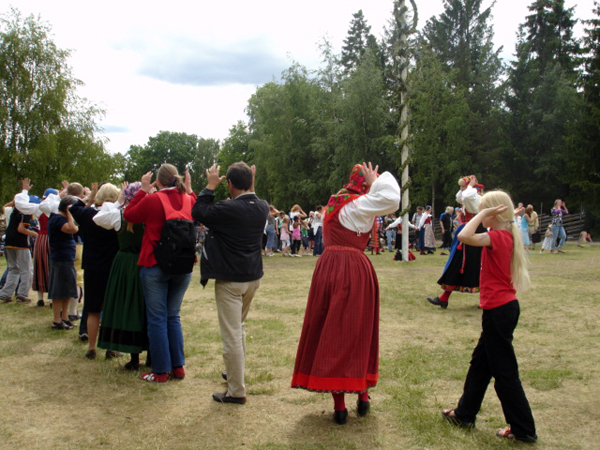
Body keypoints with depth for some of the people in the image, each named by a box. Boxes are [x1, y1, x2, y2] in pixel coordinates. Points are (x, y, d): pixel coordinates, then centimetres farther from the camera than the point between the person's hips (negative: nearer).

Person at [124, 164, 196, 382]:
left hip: (155, 266, -4)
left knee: (157, 319, 4)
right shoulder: (189, 200, 0)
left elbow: (129, 215, 3)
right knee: (173, 316, 16)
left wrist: (143, 189, 7)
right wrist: (189, 191, 19)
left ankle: (161, 371, 9)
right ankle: (178, 366, 17)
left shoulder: (152, 199, -12)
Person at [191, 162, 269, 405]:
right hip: (253, 276, 7)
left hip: (230, 280, -7)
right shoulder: (262, 207, -2)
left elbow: (198, 212, -11)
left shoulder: (228, 209, -22)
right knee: (239, 326, 25)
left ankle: (236, 391, 5)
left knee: (232, 334, -1)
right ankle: (234, 372, 39)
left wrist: (210, 186, -5)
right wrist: (251, 188, 12)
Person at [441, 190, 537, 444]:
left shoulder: (497, 237, -19)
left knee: (504, 371, 0)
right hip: (503, 307, 10)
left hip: (499, 309, -10)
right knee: (480, 363, 19)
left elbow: (464, 236, -32)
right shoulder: (507, 236, 8)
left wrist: (484, 212, -23)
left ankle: (524, 430, 11)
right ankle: (465, 414, 31)